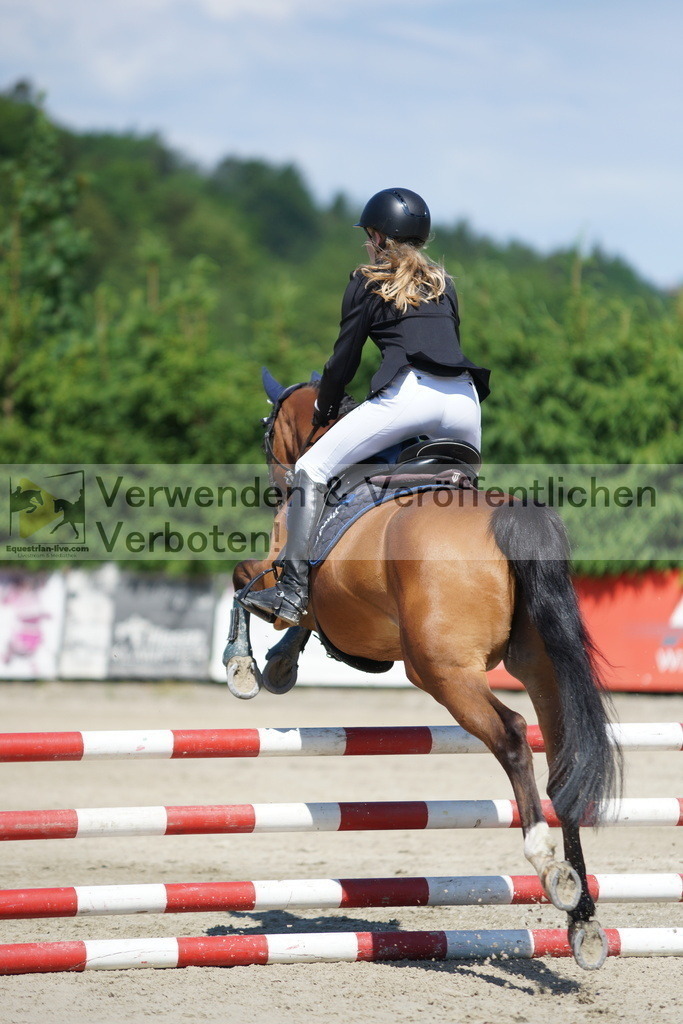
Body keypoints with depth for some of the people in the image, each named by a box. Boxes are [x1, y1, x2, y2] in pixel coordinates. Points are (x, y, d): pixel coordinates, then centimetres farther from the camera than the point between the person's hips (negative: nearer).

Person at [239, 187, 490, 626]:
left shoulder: (367, 282, 12)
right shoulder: (445, 284, 26)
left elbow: (345, 359, 13)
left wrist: (323, 412, 28)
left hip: (408, 393, -5)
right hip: (463, 397, 5)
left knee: (313, 468, -2)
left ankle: (294, 590, -13)